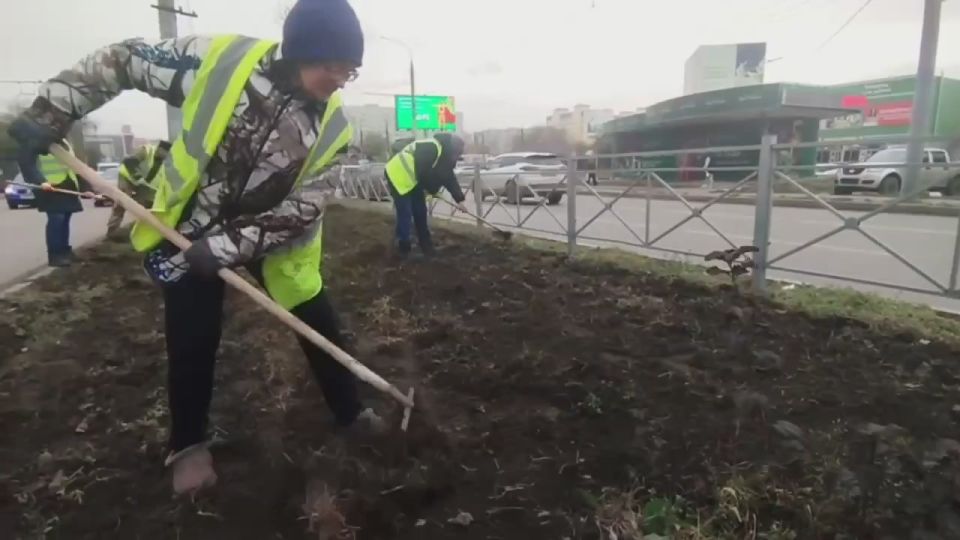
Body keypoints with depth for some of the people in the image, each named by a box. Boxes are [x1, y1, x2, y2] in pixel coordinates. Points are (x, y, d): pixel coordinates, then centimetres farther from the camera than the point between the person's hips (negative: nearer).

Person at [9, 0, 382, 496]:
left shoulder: (333, 129, -18)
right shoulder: (221, 57, -22)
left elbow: (301, 212, -19)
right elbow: (120, 61, -8)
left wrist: (225, 247, -24)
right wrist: (49, 112, -11)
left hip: (272, 238, 2)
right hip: (190, 229, -1)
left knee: (320, 326, 5)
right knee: (191, 342, 3)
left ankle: (349, 412, 29)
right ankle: (188, 444, 28)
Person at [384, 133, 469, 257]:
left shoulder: (445, 155, 2)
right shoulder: (431, 149, -29)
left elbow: (449, 177, 7)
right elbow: (423, 173, -28)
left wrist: (459, 200, 4)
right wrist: (432, 189, -9)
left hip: (414, 179, 9)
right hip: (398, 176, -9)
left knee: (420, 213, 10)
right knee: (405, 215, -9)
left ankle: (426, 246, 20)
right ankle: (403, 248, 4)